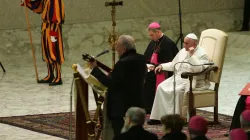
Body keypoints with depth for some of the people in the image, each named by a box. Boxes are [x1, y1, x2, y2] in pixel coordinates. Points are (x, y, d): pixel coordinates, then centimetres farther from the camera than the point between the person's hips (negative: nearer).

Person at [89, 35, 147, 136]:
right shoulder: (141, 59, 7)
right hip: (137, 104, 9)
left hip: (122, 107, -9)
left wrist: (94, 68, -13)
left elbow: (109, 82, -20)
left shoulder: (123, 63, -21)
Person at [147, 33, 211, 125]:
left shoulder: (202, 54, -8)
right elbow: (173, 64, 28)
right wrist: (162, 66, 12)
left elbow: (198, 69, -25)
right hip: (178, 78, 8)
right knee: (161, 87, -11)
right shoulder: (183, 51, 16)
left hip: (191, 82, -8)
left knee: (177, 90, -34)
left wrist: (192, 55, -23)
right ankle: (157, 117, -12)